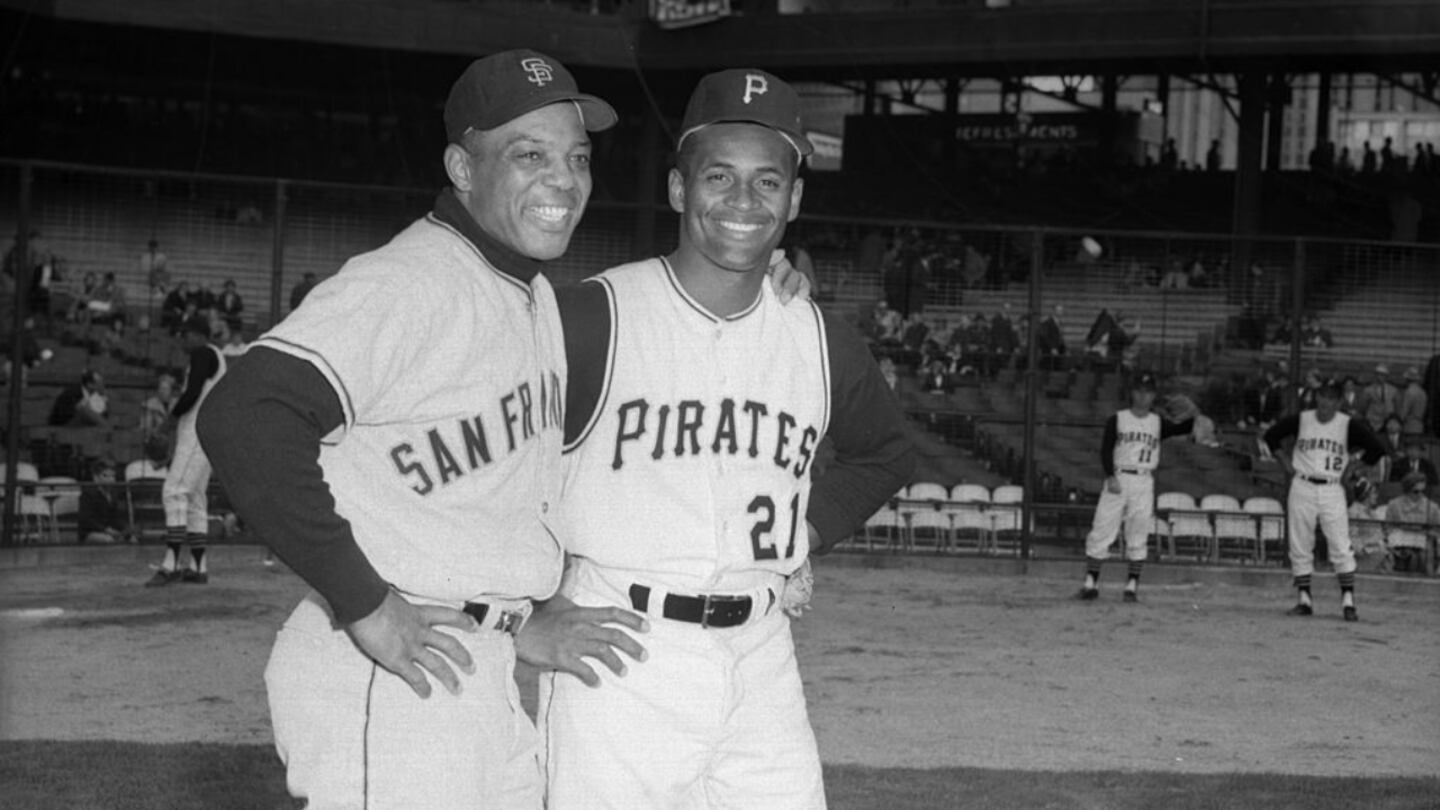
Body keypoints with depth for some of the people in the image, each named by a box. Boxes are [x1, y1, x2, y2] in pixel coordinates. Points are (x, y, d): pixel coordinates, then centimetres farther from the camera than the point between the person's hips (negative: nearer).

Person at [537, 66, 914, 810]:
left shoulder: (820, 340, 9)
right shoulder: (595, 318, -6)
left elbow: (884, 454, 28)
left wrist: (806, 533, 13)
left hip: (761, 657, 4)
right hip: (619, 656, -4)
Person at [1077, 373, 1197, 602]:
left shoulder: (1159, 423, 9)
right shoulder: (1117, 419, 5)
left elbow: (1182, 429, -7)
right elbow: (1106, 450, -2)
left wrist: (1191, 415, -28)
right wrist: (1110, 477, -14)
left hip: (1144, 482, 1)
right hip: (1118, 478, -1)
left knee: (1138, 537, 0)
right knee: (1101, 531, -4)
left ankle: (1132, 585, 4)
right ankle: (1091, 582, 2)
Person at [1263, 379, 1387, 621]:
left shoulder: (1349, 425, -2)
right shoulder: (1300, 420, 2)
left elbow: (1376, 448, 3)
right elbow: (1271, 436, 15)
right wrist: (1283, 461, 8)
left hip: (1332, 490, -2)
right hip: (1302, 489, 2)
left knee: (1341, 548, -9)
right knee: (1299, 548, 3)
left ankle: (1348, 602, -4)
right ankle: (1304, 600, 12)